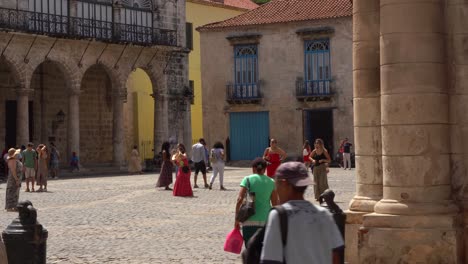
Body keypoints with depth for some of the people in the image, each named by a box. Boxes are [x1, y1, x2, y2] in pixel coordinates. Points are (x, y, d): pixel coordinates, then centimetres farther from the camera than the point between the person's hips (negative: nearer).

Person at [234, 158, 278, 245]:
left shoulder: (248, 179, 0)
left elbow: (240, 199, -8)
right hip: (266, 221, 2)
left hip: (250, 221, -2)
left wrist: (237, 219, -4)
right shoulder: (271, 182, 7)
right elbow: (275, 204, 7)